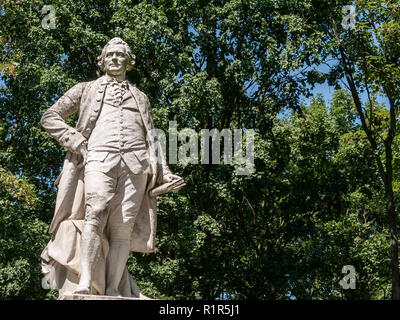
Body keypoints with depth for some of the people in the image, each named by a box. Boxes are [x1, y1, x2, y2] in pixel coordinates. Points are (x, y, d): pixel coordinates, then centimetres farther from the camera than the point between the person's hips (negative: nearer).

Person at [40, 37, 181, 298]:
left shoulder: (140, 98, 30)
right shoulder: (86, 90, 23)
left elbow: (151, 138, 26)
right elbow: (50, 117, 18)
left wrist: (164, 173, 13)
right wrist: (76, 142, 2)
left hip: (136, 163, 2)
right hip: (99, 159, -2)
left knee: (123, 227, -9)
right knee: (96, 214, -25)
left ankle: (113, 290, -11)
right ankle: (84, 283, -29)